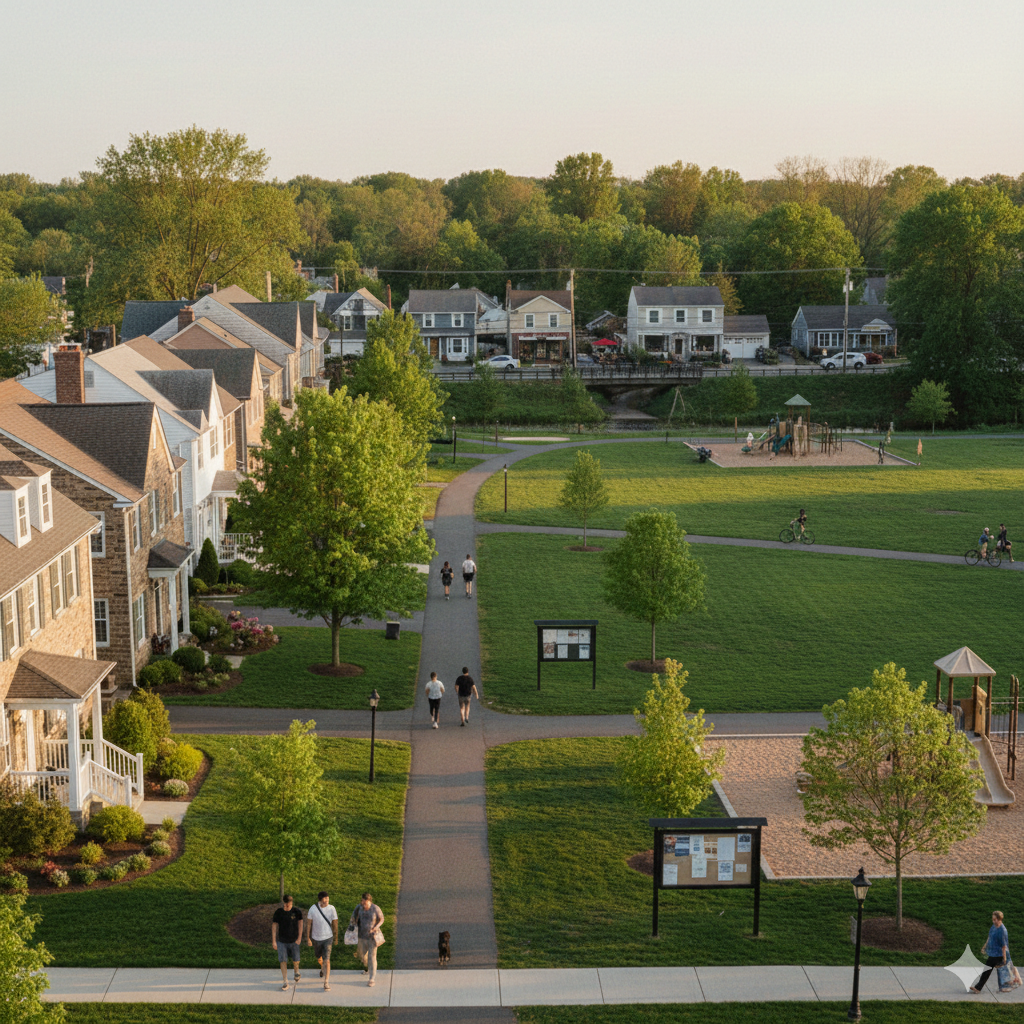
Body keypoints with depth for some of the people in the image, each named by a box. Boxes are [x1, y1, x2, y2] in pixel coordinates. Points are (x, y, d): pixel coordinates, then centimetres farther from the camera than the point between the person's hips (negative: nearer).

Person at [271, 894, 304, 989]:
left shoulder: (296, 911, -8)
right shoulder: (278, 912, -8)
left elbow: (300, 924, -1)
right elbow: (274, 926, -3)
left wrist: (299, 938, -5)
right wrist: (274, 941, -5)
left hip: (294, 940, 0)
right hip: (282, 941, 0)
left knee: (295, 960, 11)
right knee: (283, 961, -4)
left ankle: (296, 972, 43)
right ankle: (285, 982, 4)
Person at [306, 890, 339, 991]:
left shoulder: (331, 909, -15)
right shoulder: (313, 909, -16)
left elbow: (335, 924, -3)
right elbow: (308, 924, -8)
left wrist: (336, 938, 5)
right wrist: (308, 938, -8)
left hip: (328, 938, -2)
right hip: (316, 938, 2)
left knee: (326, 960, -10)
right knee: (318, 956, 24)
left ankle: (326, 982, -3)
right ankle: (322, 967, 58)